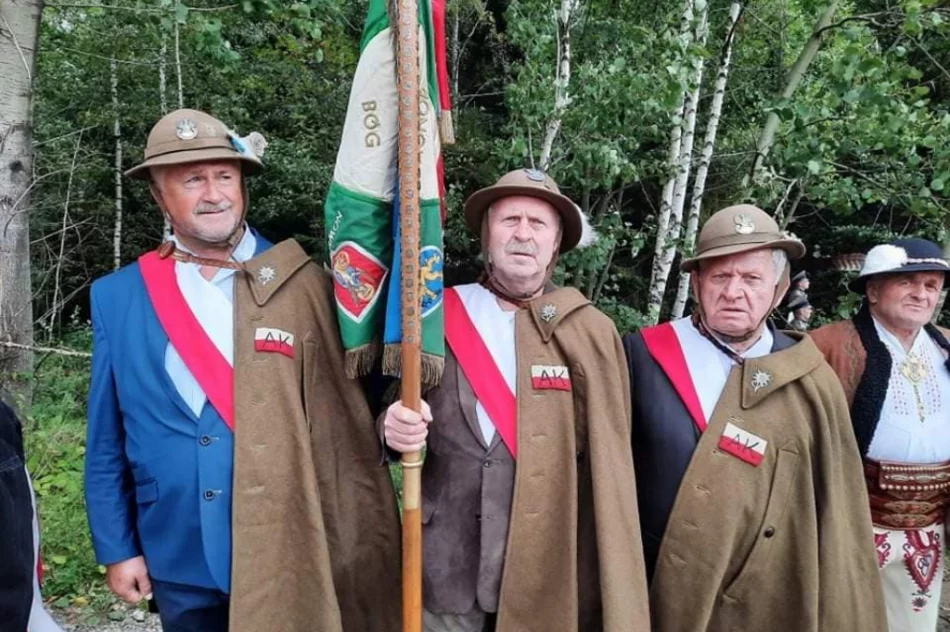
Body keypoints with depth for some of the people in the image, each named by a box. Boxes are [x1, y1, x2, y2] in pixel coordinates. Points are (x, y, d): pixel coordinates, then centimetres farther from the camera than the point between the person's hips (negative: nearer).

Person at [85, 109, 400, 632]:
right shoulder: (117, 297, 0)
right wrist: (116, 548, 5)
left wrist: (355, 542, -5)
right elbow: (107, 442, 5)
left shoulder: (302, 284, -6)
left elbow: (344, 418, -4)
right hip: (179, 561, 2)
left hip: (288, 555, -2)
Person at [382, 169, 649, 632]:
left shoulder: (590, 333, -4)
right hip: (446, 570, 1)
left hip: (550, 574, -1)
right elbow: (400, 411, 8)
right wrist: (397, 428, -15)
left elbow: (607, 468, -4)